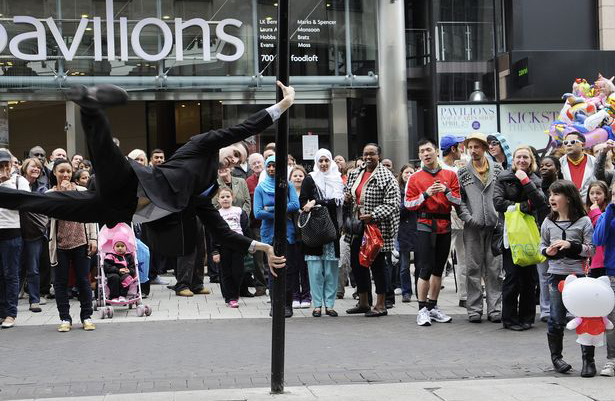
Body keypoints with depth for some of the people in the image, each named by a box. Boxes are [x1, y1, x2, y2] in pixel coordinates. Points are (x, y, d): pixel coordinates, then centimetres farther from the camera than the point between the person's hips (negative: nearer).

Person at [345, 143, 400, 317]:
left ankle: (381, 305, 7)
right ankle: (363, 303, 24)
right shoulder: (354, 174, 14)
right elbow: (347, 194, 27)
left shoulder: (386, 177, -9)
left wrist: (372, 216, -25)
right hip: (356, 229, 7)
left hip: (376, 228, -7)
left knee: (377, 265, -2)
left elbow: (392, 204, -16)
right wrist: (346, 198, 2)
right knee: (357, 264, 11)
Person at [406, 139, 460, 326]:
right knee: (426, 268, -8)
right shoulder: (415, 178, 3)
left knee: (438, 269, 9)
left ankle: (433, 307, 18)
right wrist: (426, 194, -15)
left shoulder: (450, 175, 8)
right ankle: (422, 310, -3)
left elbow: (458, 201, 4)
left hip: (444, 226, 3)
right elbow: (408, 204, -2)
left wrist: (446, 191, -13)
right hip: (425, 225, -3)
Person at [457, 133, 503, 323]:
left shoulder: (497, 169, 7)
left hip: (494, 226, 0)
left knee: (494, 269, 3)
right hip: (473, 228, 0)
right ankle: (474, 309, 7)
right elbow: (458, 199, 4)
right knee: (473, 269, 2)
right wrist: (468, 218, -8)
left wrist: (501, 216, -2)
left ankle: (495, 308, 8)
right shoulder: (463, 173, 5)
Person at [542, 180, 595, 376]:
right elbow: (542, 245, 16)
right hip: (556, 275, 3)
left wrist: (571, 245, -17)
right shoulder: (548, 222, 7)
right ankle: (556, 356, 23)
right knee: (556, 320, 6)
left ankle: (588, 360, 7)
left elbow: (591, 249, -5)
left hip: (579, 274, -3)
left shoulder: (583, 221, -3)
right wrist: (547, 251, -6)